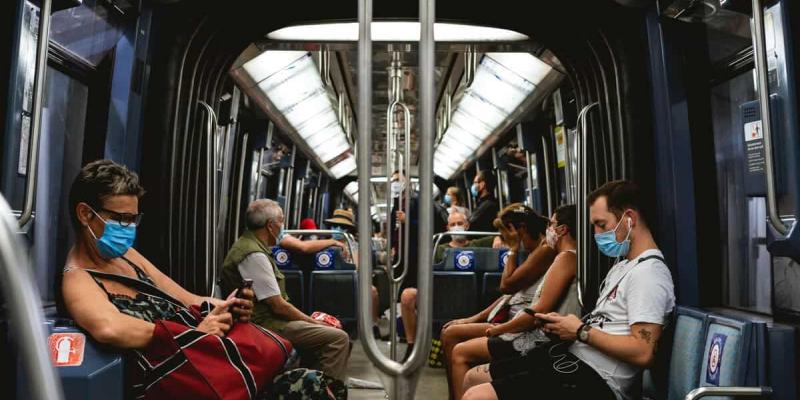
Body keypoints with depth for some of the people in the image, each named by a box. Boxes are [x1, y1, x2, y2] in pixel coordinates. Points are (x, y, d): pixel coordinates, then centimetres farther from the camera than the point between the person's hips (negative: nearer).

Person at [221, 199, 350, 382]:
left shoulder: (248, 244, 13)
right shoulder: (254, 255, -19)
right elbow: (277, 305, -20)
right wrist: (312, 321, -7)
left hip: (266, 318, 11)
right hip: (266, 324, -11)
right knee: (338, 338, -17)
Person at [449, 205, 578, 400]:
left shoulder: (566, 257, -12)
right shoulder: (568, 257, 17)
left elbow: (540, 310, -20)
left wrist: (499, 329, -9)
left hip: (541, 340, -9)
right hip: (539, 335, 9)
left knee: (460, 353, -5)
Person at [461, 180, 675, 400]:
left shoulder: (648, 273, -15)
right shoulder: (623, 263, 19)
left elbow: (642, 353, -23)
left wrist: (580, 331, -13)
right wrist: (564, 324, 3)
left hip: (594, 379, -10)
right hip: (571, 356, 10)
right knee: (474, 376, 12)